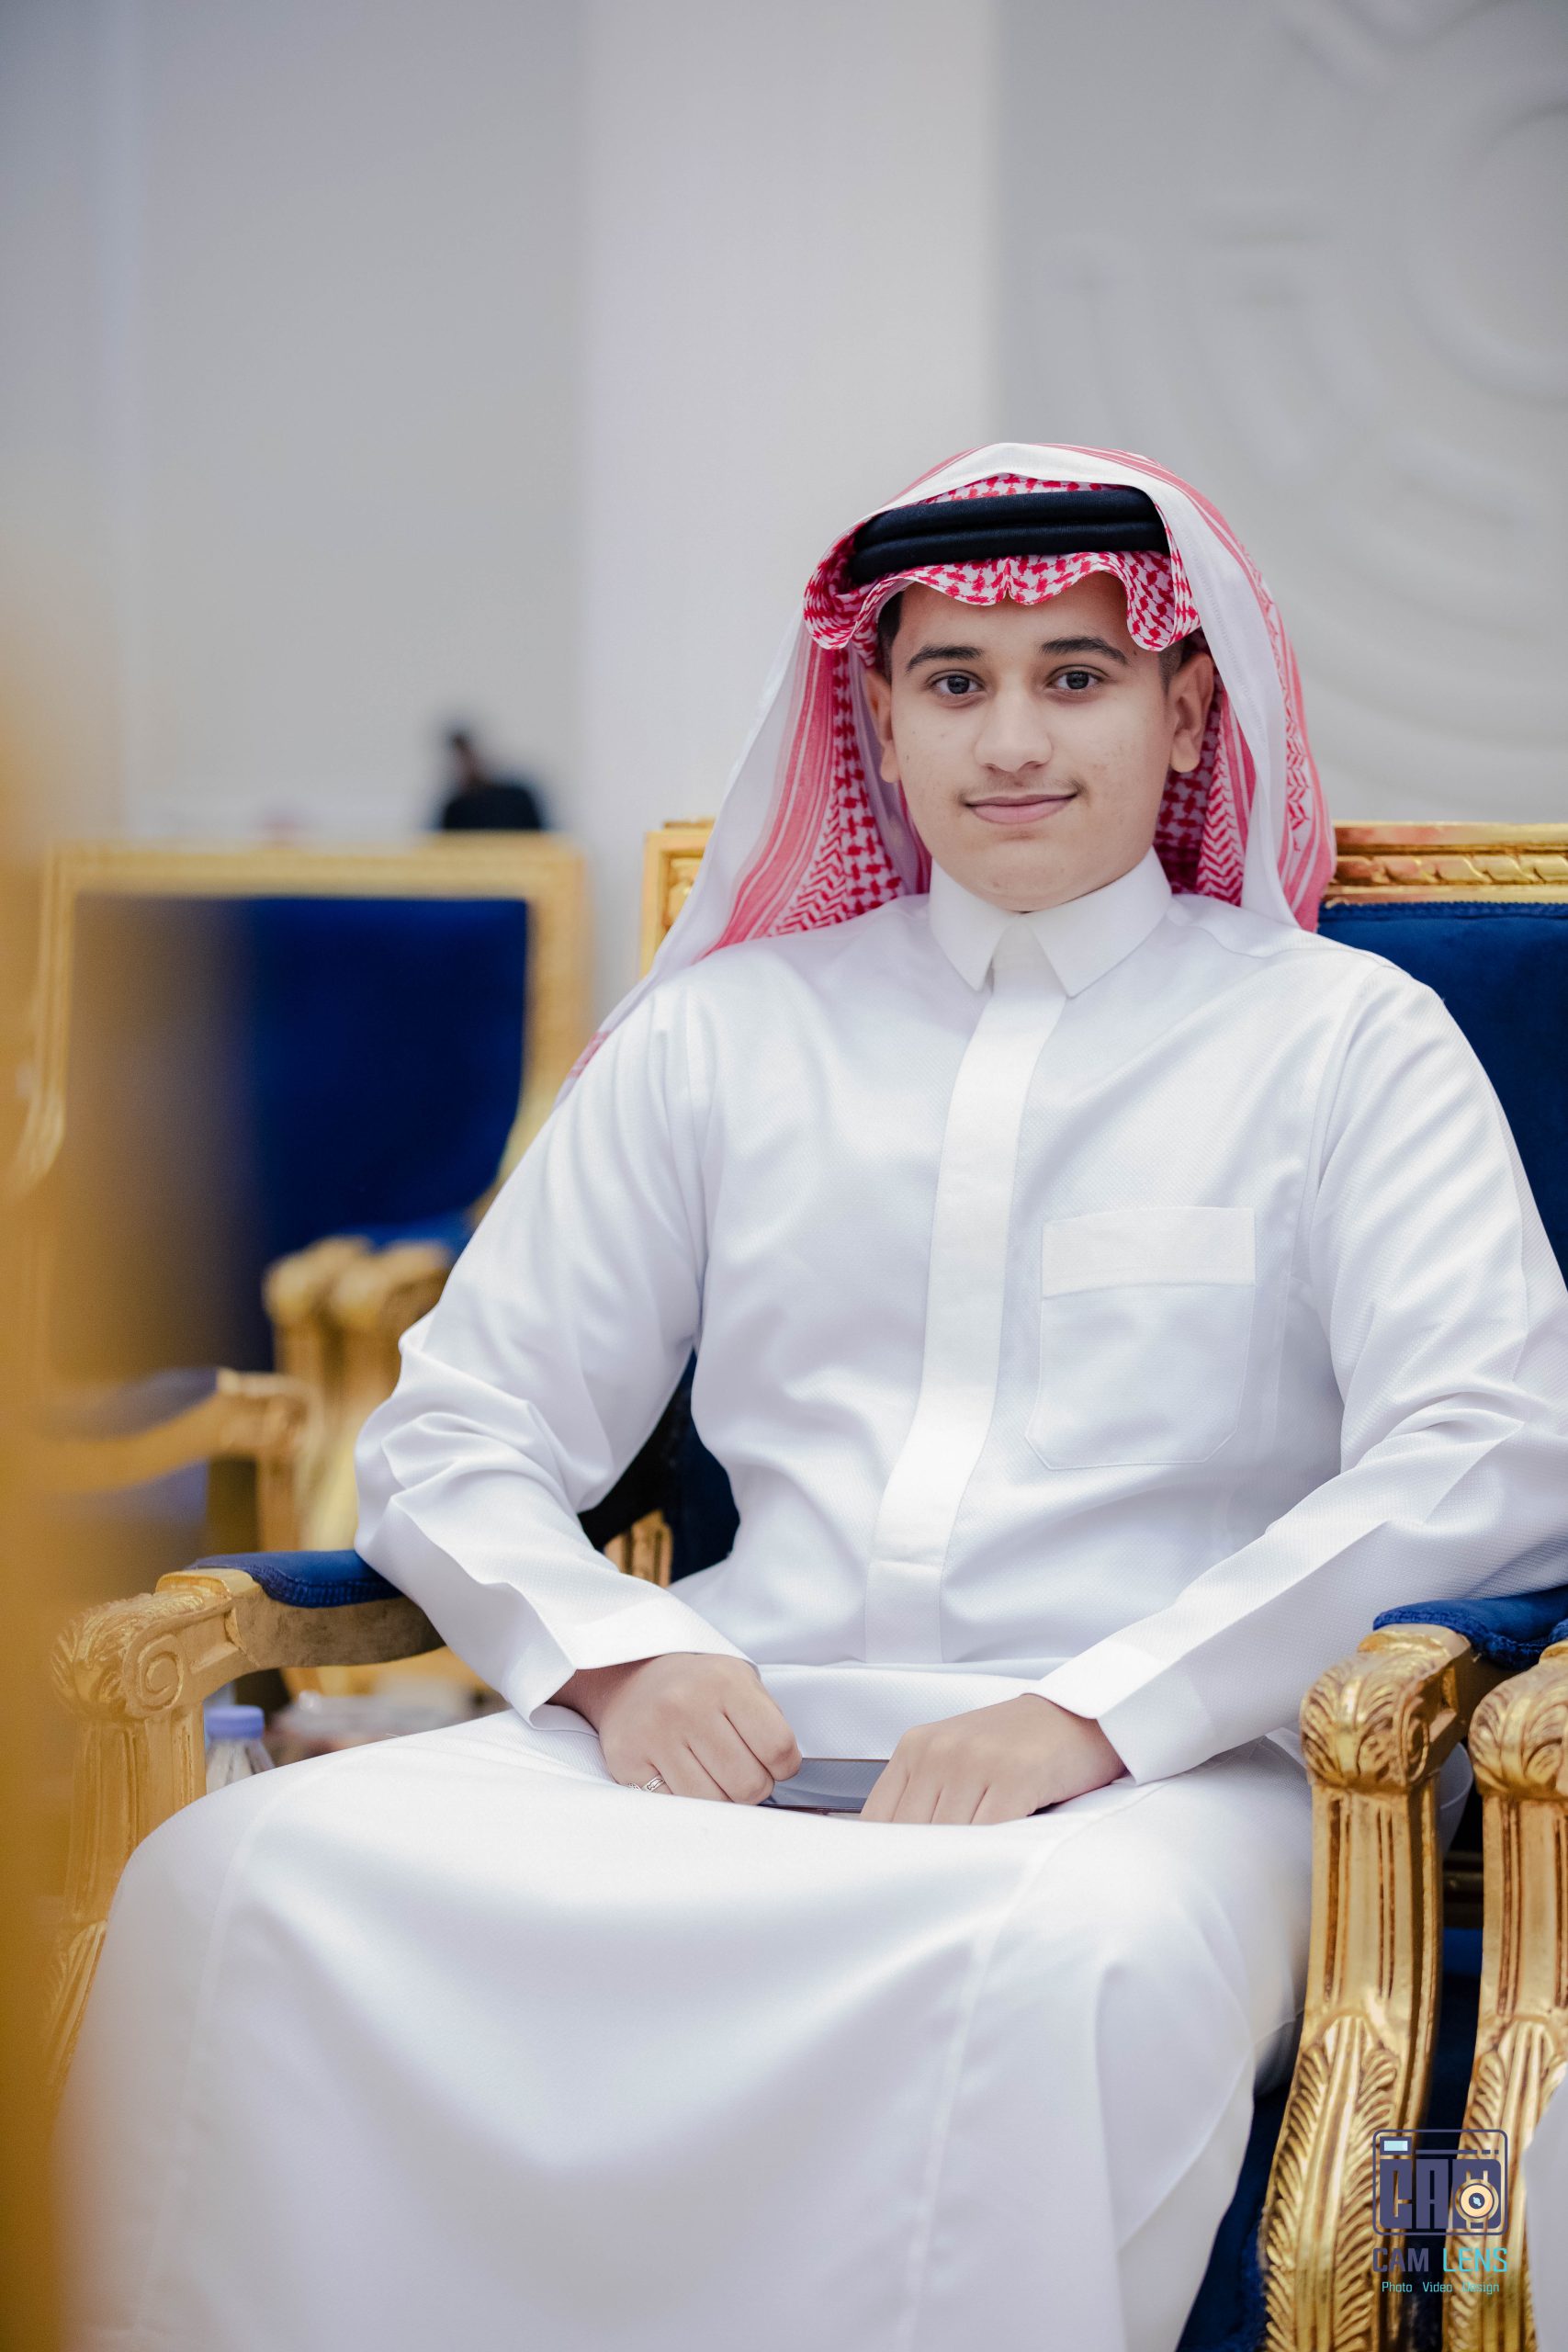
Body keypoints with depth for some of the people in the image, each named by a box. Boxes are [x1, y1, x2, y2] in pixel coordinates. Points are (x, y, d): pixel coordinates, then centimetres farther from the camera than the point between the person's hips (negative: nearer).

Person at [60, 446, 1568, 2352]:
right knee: (247, 1875, -26)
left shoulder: (1344, 1037, 13)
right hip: (733, 1744, 3)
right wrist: (617, 1650, -6)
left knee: (1080, 1961, -40)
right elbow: (450, 1436, 17)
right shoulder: (728, 1035, 21)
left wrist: (1098, 1711, -14)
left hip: (1161, 1770, -2)